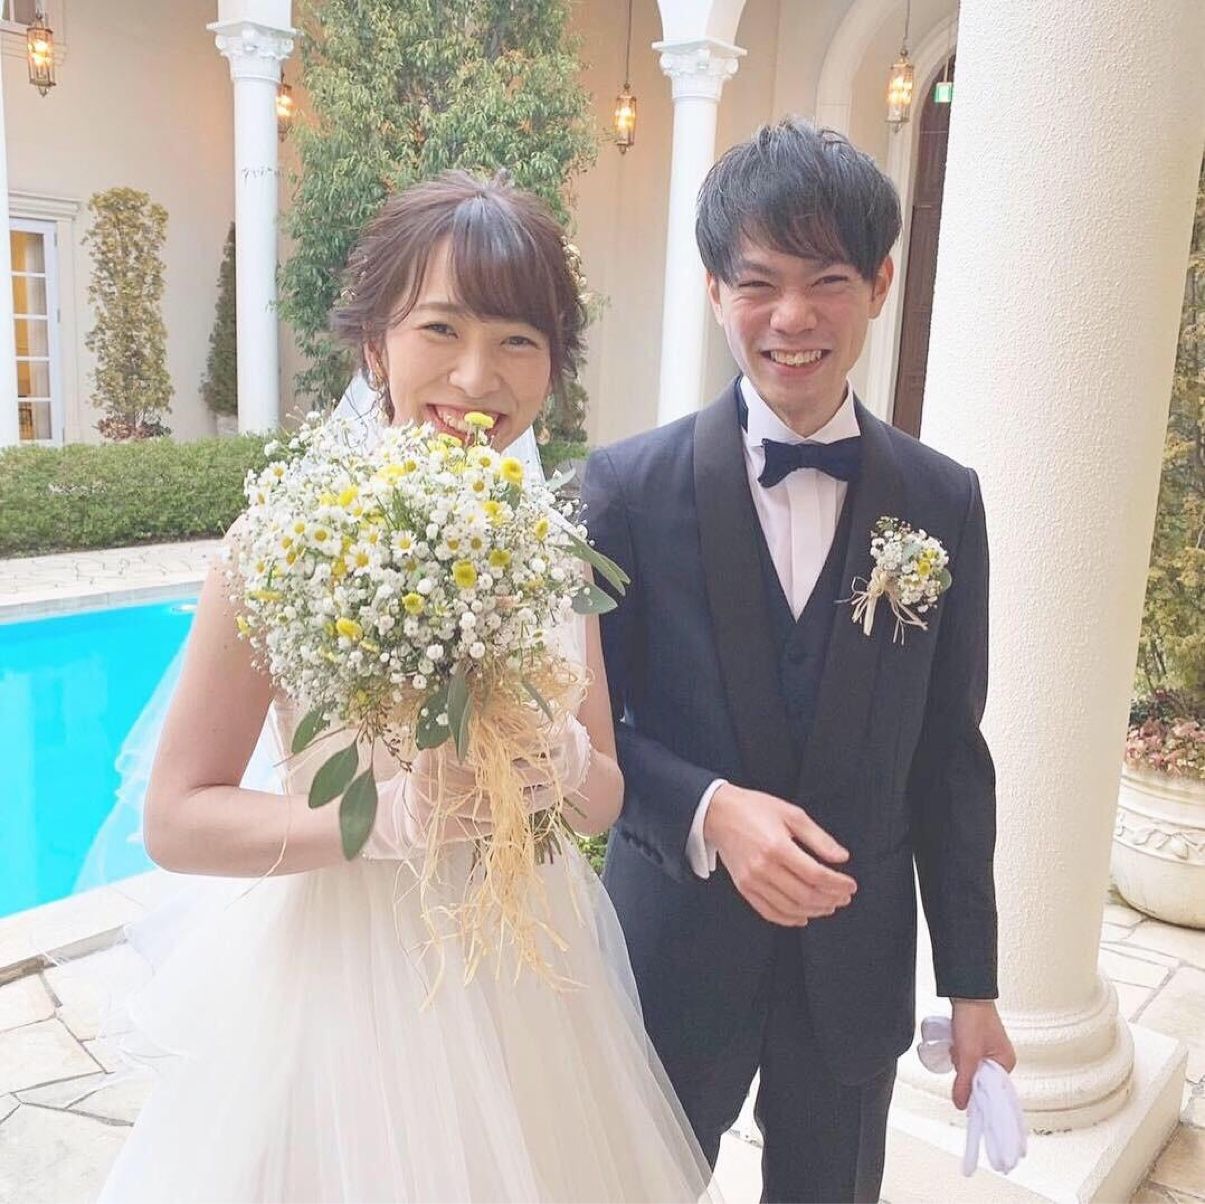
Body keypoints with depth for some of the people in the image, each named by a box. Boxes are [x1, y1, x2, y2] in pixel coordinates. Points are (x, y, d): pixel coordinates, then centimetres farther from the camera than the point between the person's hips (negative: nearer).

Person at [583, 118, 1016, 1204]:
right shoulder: (628, 487, -11)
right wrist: (710, 811, -25)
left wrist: (972, 984, 5)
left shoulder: (944, 502, -4)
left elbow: (950, 756, 1)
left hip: (858, 964, 2)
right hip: (676, 945, -1)